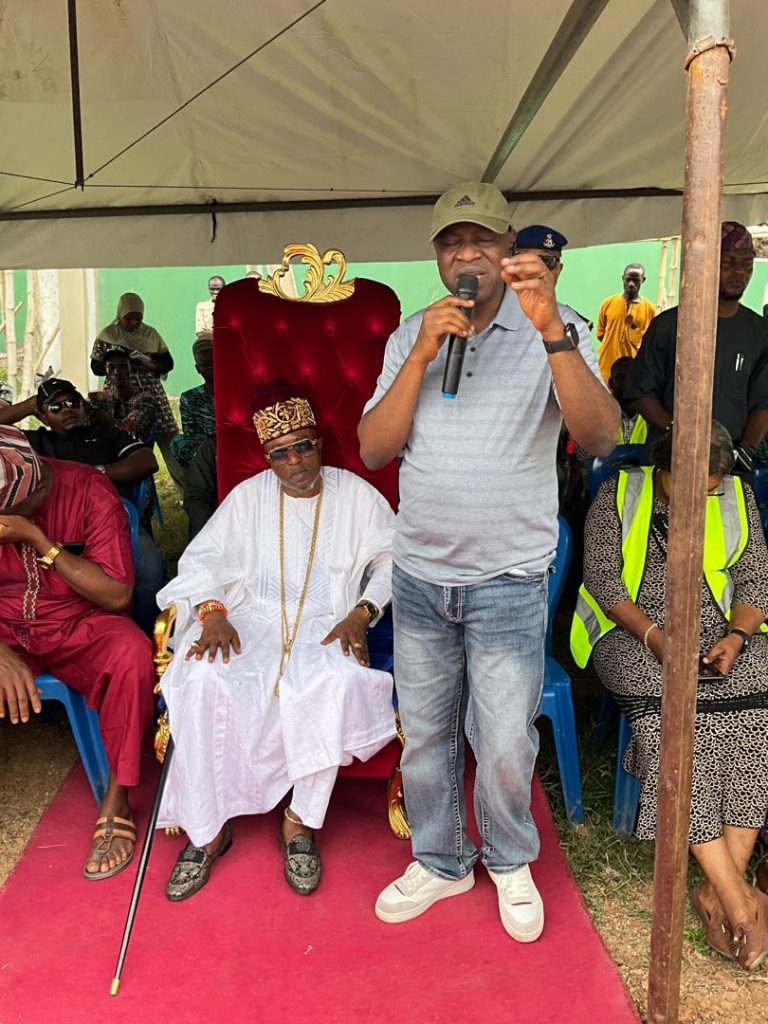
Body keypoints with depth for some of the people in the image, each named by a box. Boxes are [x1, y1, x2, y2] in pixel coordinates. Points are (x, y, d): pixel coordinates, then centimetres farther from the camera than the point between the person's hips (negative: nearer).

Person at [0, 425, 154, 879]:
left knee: (131, 653, -35)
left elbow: (117, 594, -18)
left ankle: (116, 798, -15)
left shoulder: (87, 490, -16)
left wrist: (37, 539, -26)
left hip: (78, 623, -2)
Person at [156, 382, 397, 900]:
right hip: (250, 621, 1)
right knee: (206, 681, -31)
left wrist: (361, 613, -10)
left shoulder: (357, 496, 8)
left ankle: (300, 820, -16)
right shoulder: (248, 496, 12)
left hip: (326, 627, -1)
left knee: (339, 681, -36)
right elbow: (204, 560, 6)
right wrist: (213, 613, -13)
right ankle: (208, 828, -13)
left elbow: (391, 561, 6)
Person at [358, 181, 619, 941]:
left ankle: (509, 861, 33)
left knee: (506, 747, 3)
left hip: (508, 581, -3)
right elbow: (374, 450, -5)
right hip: (419, 575, 3)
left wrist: (552, 330, -32)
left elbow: (599, 438, -21)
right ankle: (440, 861, 38)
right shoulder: (410, 336, 4)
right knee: (424, 734, 15)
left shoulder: (556, 332, -6)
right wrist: (423, 356, -16)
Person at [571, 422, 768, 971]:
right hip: (634, 631, -3)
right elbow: (602, 576, -5)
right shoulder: (618, 495, 2)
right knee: (668, 706, -34)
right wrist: (652, 634, -20)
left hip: (720, 633, 3)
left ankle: (719, 888, -25)